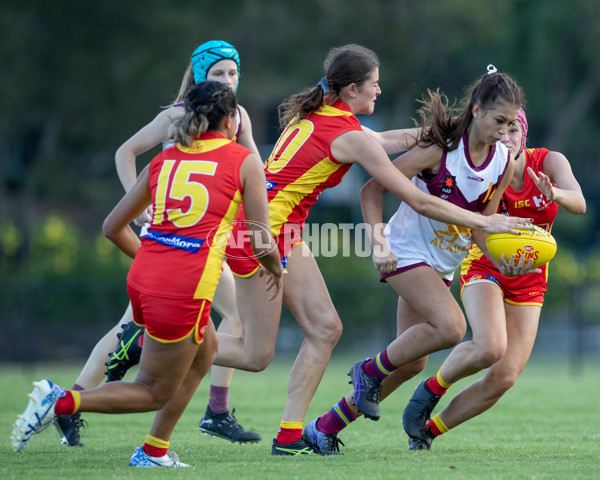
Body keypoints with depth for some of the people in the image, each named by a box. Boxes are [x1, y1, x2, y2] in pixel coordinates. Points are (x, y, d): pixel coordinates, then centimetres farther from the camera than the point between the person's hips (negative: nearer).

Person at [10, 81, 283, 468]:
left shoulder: (163, 161, 15)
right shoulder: (246, 162, 1)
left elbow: (113, 226, 19)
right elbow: (261, 243, -1)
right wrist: (276, 271, 21)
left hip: (143, 277, 7)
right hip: (184, 290, -7)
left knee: (206, 350, 30)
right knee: (154, 393, 8)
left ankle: (155, 451, 27)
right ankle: (61, 401, -9)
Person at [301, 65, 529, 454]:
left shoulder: (504, 163, -3)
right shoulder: (441, 148, -19)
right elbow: (373, 190, -14)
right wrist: (378, 242, -24)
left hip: (444, 263, 7)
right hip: (407, 251, -7)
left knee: (412, 363, 4)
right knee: (451, 326, -28)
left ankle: (326, 428, 17)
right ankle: (371, 370, -3)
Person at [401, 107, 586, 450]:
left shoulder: (549, 162, -12)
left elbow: (579, 204, -28)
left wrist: (556, 194, -51)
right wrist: (501, 261, -49)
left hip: (530, 279, 3)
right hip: (485, 267, -3)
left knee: (505, 377, -9)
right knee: (490, 347, -31)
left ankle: (429, 429, 8)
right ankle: (431, 390, -2)